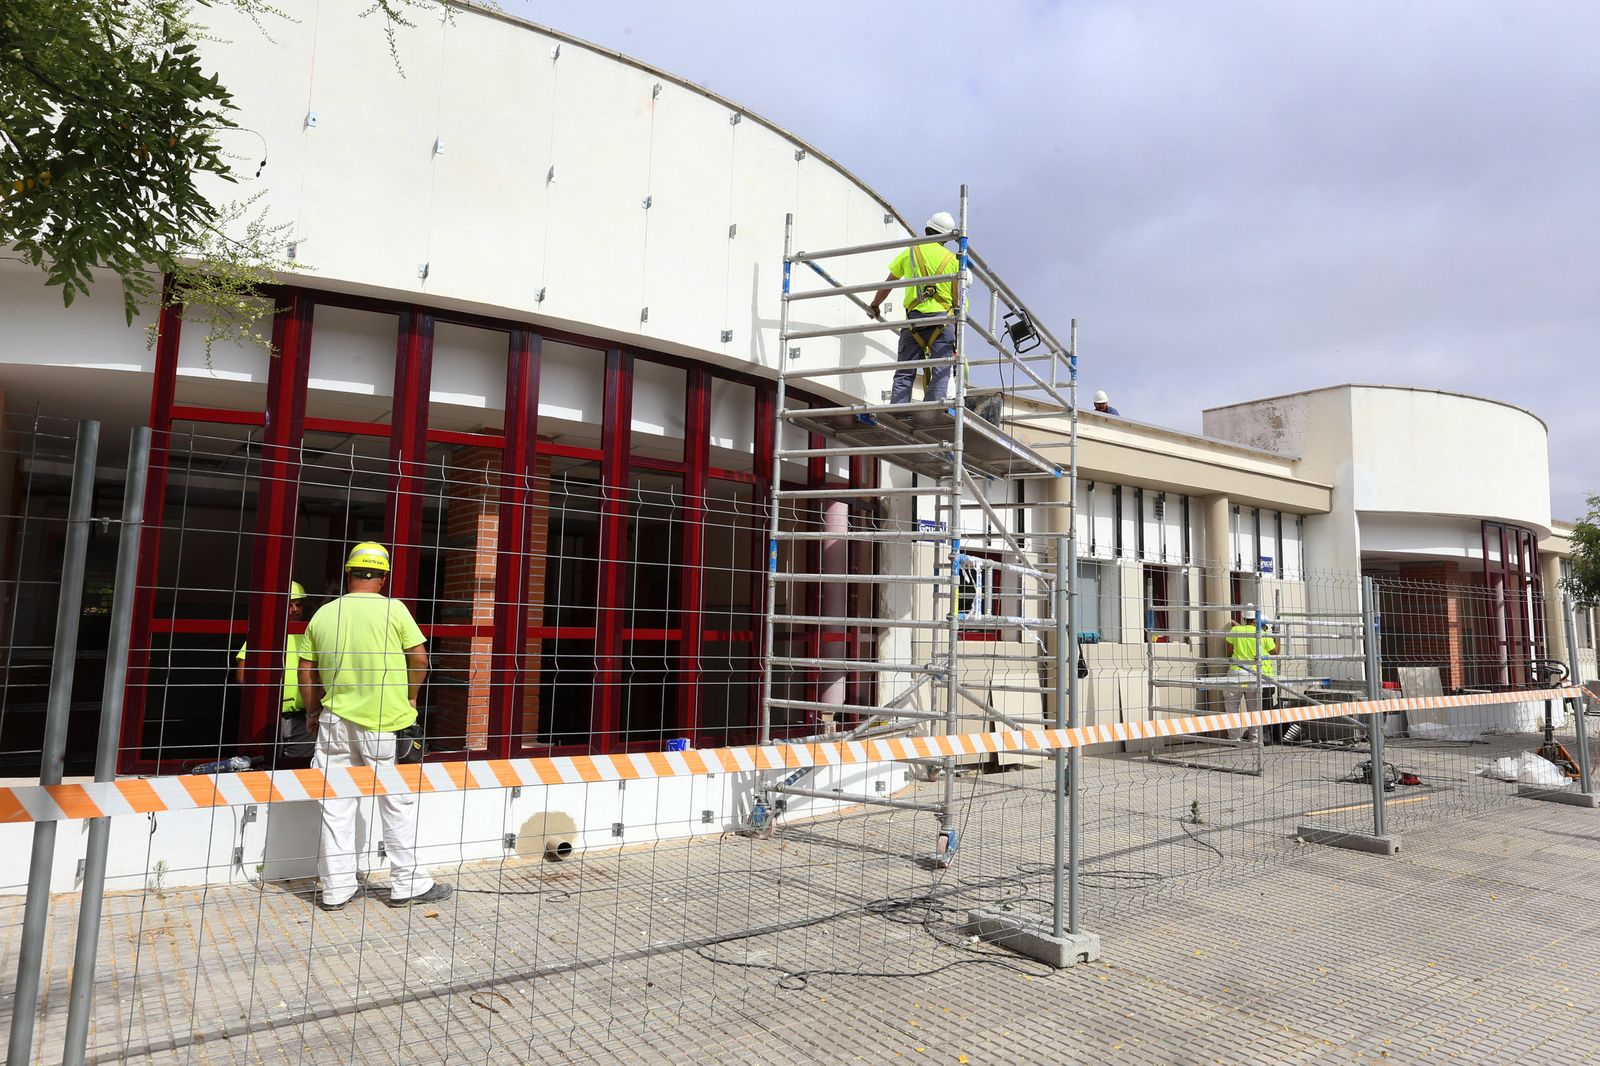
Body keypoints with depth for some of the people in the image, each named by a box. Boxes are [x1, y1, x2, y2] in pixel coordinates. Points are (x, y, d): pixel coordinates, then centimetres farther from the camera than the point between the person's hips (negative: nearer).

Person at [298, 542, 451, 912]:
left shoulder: (322, 615, 4)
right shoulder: (393, 609, -8)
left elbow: (306, 672, 8)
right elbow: (420, 659, -9)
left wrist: (314, 713, 20)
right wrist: (410, 697, 7)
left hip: (335, 720, 4)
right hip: (383, 723, -4)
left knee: (336, 805, 11)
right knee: (397, 802, 7)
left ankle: (337, 888, 18)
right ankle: (407, 884, 15)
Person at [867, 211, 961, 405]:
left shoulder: (909, 253, 13)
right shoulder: (953, 260, 10)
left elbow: (887, 286, 19)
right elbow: (959, 301, 7)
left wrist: (874, 307, 36)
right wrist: (957, 337, 13)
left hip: (914, 318, 1)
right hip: (943, 319, -1)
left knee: (904, 373, 2)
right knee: (940, 374, -4)